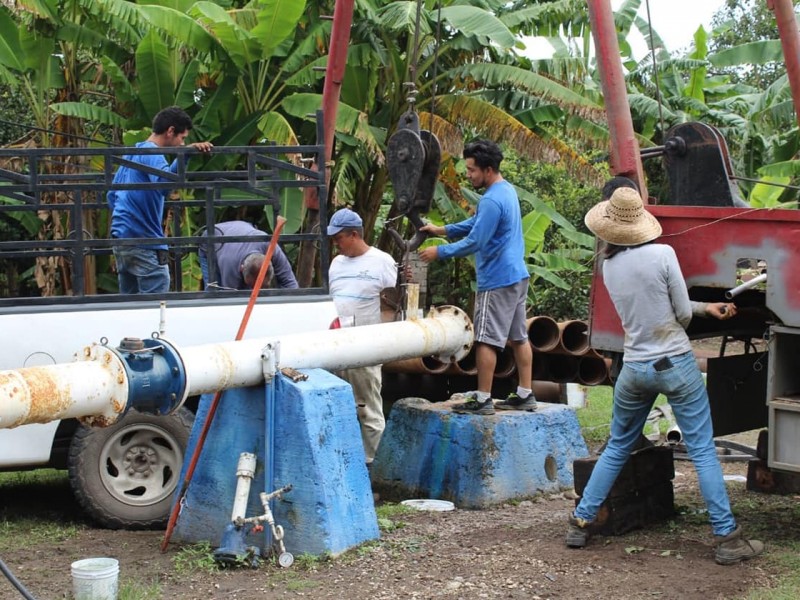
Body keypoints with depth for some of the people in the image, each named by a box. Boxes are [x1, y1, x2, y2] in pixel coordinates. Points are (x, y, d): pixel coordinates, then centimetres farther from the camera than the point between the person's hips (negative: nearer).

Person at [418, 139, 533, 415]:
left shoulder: (492, 200, -20)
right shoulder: (507, 190, 12)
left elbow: (475, 242, -20)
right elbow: (477, 223, 21)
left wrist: (439, 252, -11)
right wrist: (442, 230, 15)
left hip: (497, 280, -10)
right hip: (517, 275, 10)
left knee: (486, 340, -5)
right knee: (519, 337, 12)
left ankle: (482, 400, -2)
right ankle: (525, 395, 16)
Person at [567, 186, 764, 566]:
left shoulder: (608, 267, 2)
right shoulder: (662, 254, -14)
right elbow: (683, 313, -7)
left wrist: (706, 307, 17)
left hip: (634, 369, 4)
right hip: (675, 364, -4)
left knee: (616, 449, 19)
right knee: (703, 452, 2)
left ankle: (580, 523, 20)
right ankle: (726, 538, 3)